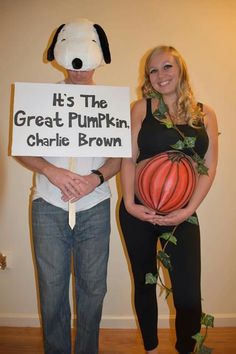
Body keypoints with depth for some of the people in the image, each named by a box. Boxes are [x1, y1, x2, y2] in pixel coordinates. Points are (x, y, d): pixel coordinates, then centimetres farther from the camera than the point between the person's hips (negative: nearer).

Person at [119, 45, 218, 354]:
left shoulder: (205, 114, 6)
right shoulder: (142, 108, 3)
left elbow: (209, 167, 1)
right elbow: (129, 158, -2)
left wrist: (188, 210, -9)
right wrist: (129, 203, -12)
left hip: (182, 214, 0)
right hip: (138, 211, 0)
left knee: (188, 296, -2)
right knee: (144, 283, 15)